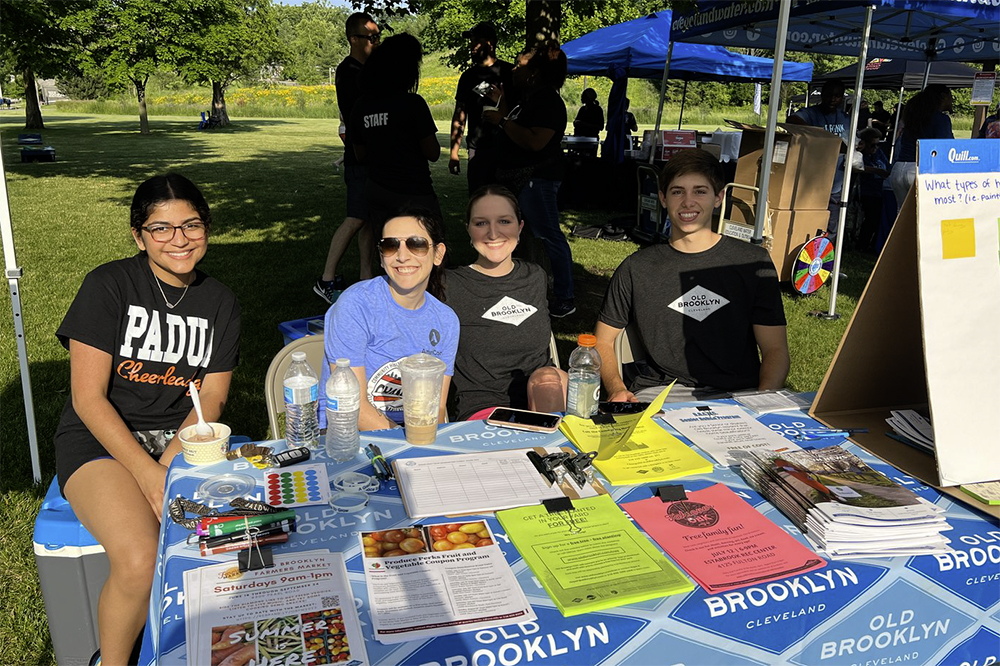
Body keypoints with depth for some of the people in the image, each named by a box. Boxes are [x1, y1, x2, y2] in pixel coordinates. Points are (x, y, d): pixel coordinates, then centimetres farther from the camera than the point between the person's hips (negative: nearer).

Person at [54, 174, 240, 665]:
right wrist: (147, 474, -19)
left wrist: (169, 465, -14)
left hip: (183, 438, 4)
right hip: (102, 439, -3)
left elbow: (211, 398, 4)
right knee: (140, 563, -29)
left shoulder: (220, 303, 7)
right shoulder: (109, 285, -7)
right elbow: (88, 398, -10)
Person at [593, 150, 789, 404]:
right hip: (660, 391, -1)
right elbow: (602, 341, 12)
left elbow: (775, 349, 5)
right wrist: (616, 389, -8)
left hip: (736, 394, 1)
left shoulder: (754, 262, 6)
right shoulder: (636, 269, 7)